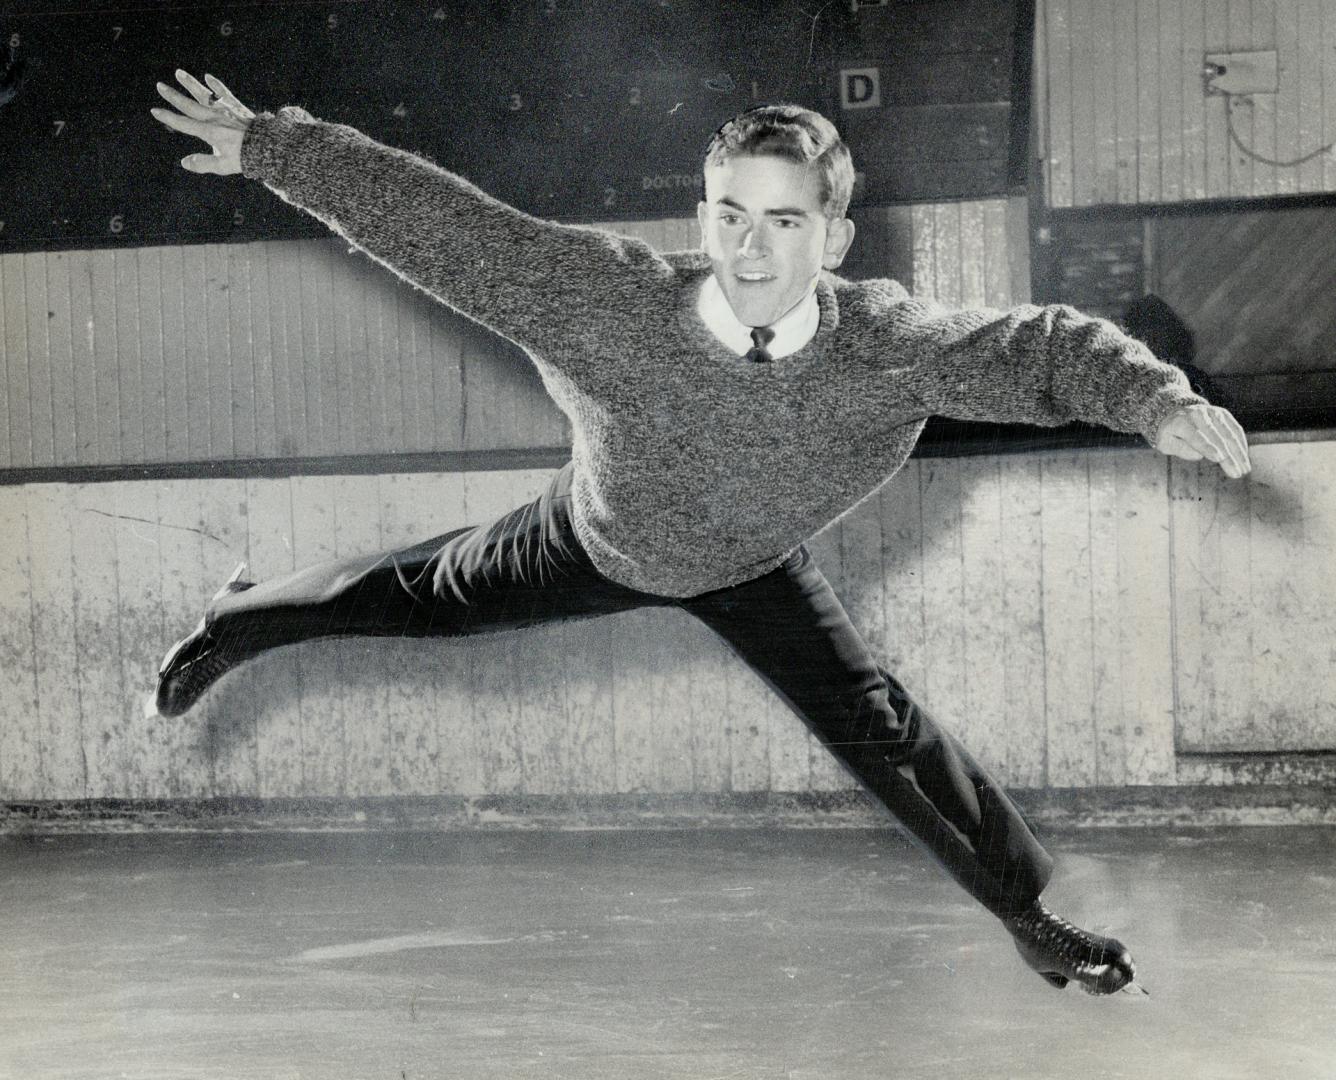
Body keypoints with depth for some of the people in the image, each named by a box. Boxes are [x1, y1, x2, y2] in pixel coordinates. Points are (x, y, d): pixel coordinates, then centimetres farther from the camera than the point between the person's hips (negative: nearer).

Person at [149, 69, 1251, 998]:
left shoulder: (891, 345, -37)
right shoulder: (607, 297, -41)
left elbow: (1038, 345, -24)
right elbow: (436, 220, -33)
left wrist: (1158, 399, -42)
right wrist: (265, 144, -30)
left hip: (754, 573, 1)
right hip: (599, 540, 0)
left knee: (883, 732, 0)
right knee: (428, 594, 18)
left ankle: (1028, 908, 24)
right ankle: (242, 619, 50)